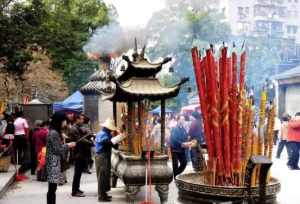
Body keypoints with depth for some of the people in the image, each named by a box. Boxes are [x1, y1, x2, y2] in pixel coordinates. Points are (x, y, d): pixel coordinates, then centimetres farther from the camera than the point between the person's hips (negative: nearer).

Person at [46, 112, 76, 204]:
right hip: (53, 162, -10)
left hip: (55, 162, 10)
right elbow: (57, 149, -16)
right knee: (52, 189, -8)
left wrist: (66, 145, 10)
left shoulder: (55, 132, 15)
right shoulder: (54, 133, -15)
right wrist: (68, 146, -5)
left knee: (52, 189, 10)